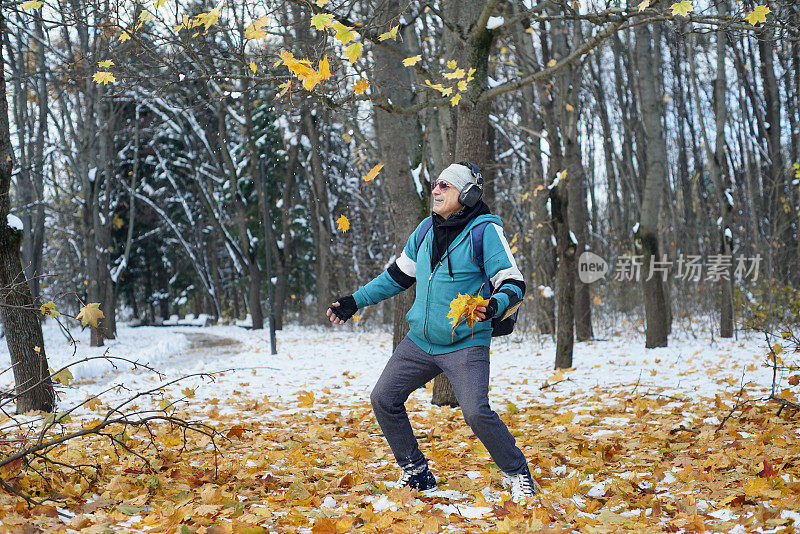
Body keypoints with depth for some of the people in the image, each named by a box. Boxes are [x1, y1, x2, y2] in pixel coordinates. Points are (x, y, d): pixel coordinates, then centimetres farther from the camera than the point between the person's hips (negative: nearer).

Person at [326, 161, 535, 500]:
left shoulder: (485, 230, -11)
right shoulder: (427, 229, 8)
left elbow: (514, 283, -12)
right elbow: (399, 275, 21)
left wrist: (494, 305, -34)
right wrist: (356, 301, 18)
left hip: (465, 344, -7)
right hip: (420, 342, 7)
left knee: (477, 413, -22)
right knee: (383, 399, 3)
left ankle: (518, 475, 1)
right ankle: (416, 473, 17)